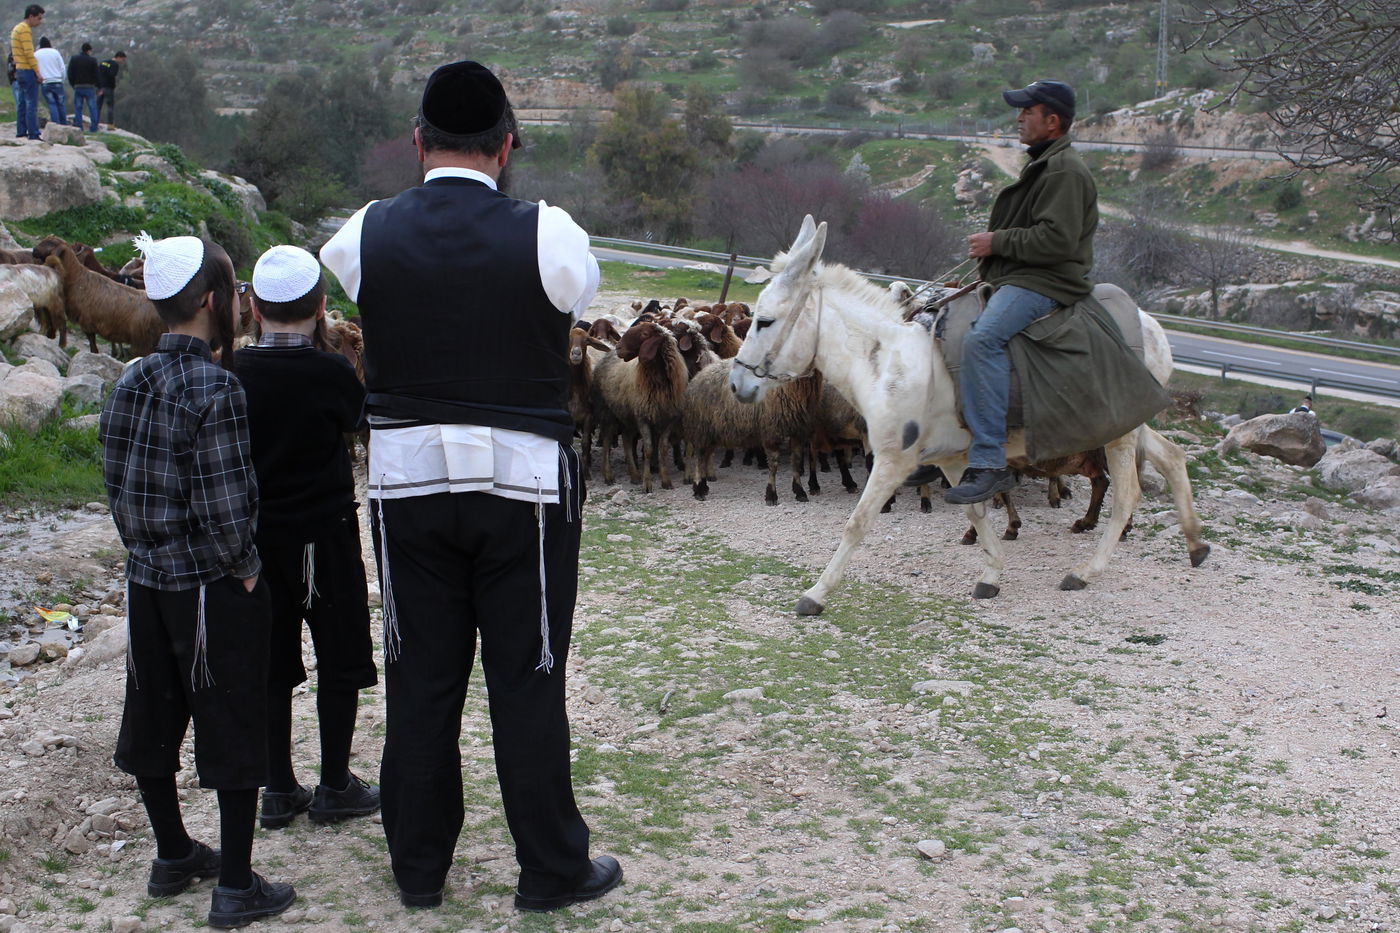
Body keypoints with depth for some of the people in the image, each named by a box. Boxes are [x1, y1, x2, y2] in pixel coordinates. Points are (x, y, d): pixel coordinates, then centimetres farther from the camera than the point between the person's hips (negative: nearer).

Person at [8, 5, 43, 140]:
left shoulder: (17, 28, 17)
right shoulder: (25, 29, -13)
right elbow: (29, 53, -20)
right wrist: (37, 71, -16)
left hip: (20, 71, 10)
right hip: (28, 71, -10)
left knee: (21, 103, 10)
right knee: (31, 104, -10)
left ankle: (21, 133, 12)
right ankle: (33, 135, -12)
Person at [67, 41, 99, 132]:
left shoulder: (73, 59, 4)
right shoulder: (92, 60, -5)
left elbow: (70, 74, 5)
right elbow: (95, 75, -5)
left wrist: (73, 85, 14)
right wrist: (97, 87, 9)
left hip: (77, 87, 2)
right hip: (89, 87, -2)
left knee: (78, 108, 6)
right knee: (92, 107, 2)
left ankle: (78, 126, 1)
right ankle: (94, 127, -1)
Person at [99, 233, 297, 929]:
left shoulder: (129, 384, 3)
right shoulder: (214, 390, -19)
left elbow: (115, 481, 8)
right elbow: (225, 506, -21)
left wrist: (144, 547, 16)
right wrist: (246, 567, -7)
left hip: (147, 579, 7)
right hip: (211, 587, -7)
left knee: (154, 722, 17)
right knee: (233, 732, 3)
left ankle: (173, 857, 34)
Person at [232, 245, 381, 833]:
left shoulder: (232, 374, -6)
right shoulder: (332, 372, -15)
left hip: (257, 535, 3)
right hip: (325, 534, -3)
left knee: (270, 663, 12)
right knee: (339, 663, 9)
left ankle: (278, 790, 17)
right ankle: (334, 788, 14)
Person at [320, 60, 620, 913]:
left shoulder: (368, 234, -4)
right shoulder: (547, 235, -11)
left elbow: (331, 268, 15)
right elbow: (583, 296, 6)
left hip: (409, 481, 2)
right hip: (522, 481, -2)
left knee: (420, 678, 13)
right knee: (526, 680, 8)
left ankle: (419, 867, 26)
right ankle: (552, 869, 19)